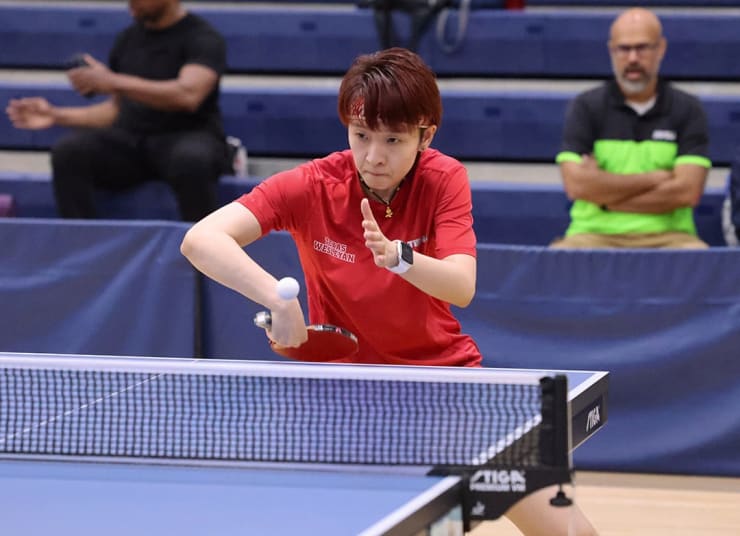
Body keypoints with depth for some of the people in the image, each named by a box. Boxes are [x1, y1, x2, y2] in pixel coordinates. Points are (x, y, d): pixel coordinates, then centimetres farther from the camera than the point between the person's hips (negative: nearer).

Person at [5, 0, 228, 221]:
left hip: (187, 137, -5)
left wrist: (114, 82, -23)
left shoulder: (203, 38, -4)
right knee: (69, 150, -22)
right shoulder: (128, 38, 16)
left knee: (190, 158, -40)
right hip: (131, 140, 5)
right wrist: (57, 115, 11)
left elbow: (188, 95, -22)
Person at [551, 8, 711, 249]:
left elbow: (687, 192, -6)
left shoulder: (687, 109, 7)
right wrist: (656, 178, -6)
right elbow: (576, 185, -8)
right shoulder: (585, 107, 6)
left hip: (666, 234, 0)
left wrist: (605, 194, -7)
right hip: (595, 233, 0)